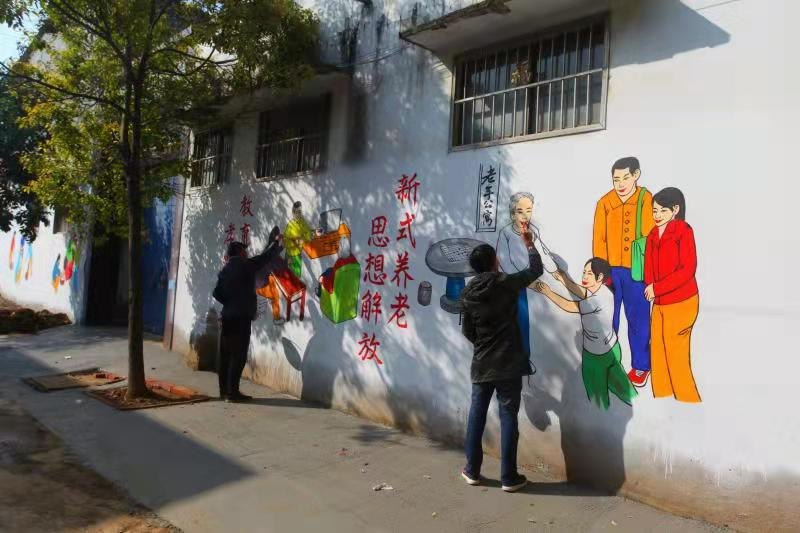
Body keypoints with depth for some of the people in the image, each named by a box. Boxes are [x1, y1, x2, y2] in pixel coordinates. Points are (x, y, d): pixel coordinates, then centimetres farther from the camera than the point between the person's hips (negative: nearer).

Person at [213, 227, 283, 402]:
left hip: (227, 315, 8)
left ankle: (224, 390, 14)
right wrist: (277, 242, 16)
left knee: (226, 354, 9)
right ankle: (232, 392, -8)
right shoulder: (245, 265, -5)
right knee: (239, 355, -7)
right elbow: (266, 257, 1)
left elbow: (217, 293, 11)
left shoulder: (225, 269, 14)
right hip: (241, 316, -8)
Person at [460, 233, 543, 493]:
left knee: (477, 414, 13)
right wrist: (529, 244, 20)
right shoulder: (506, 283, -11)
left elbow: (468, 331, 8)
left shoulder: (468, 294, 0)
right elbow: (536, 269, 5)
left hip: (481, 365, 4)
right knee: (508, 417, 2)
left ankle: (472, 471, 21)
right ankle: (509, 477, 9)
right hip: (508, 364, -3)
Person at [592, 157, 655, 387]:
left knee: (638, 320, 8)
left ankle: (640, 366, 25)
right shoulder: (604, 203, 1)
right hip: (610, 271, 2)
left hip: (636, 272, -1)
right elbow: (598, 240, 2)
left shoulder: (647, 201, -3)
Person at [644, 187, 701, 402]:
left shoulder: (683, 230, -10)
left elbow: (688, 269, -16)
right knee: (658, 351, 12)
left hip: (680, 303, -6)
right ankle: (662, 396, 26)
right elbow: (649, 267, 9)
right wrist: (650, 286, -11)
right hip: (659, 303, 7)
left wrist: (657, 288, -17)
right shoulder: (653, 234, 10)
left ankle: (687, 401, 18)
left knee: (676, 355, 1)